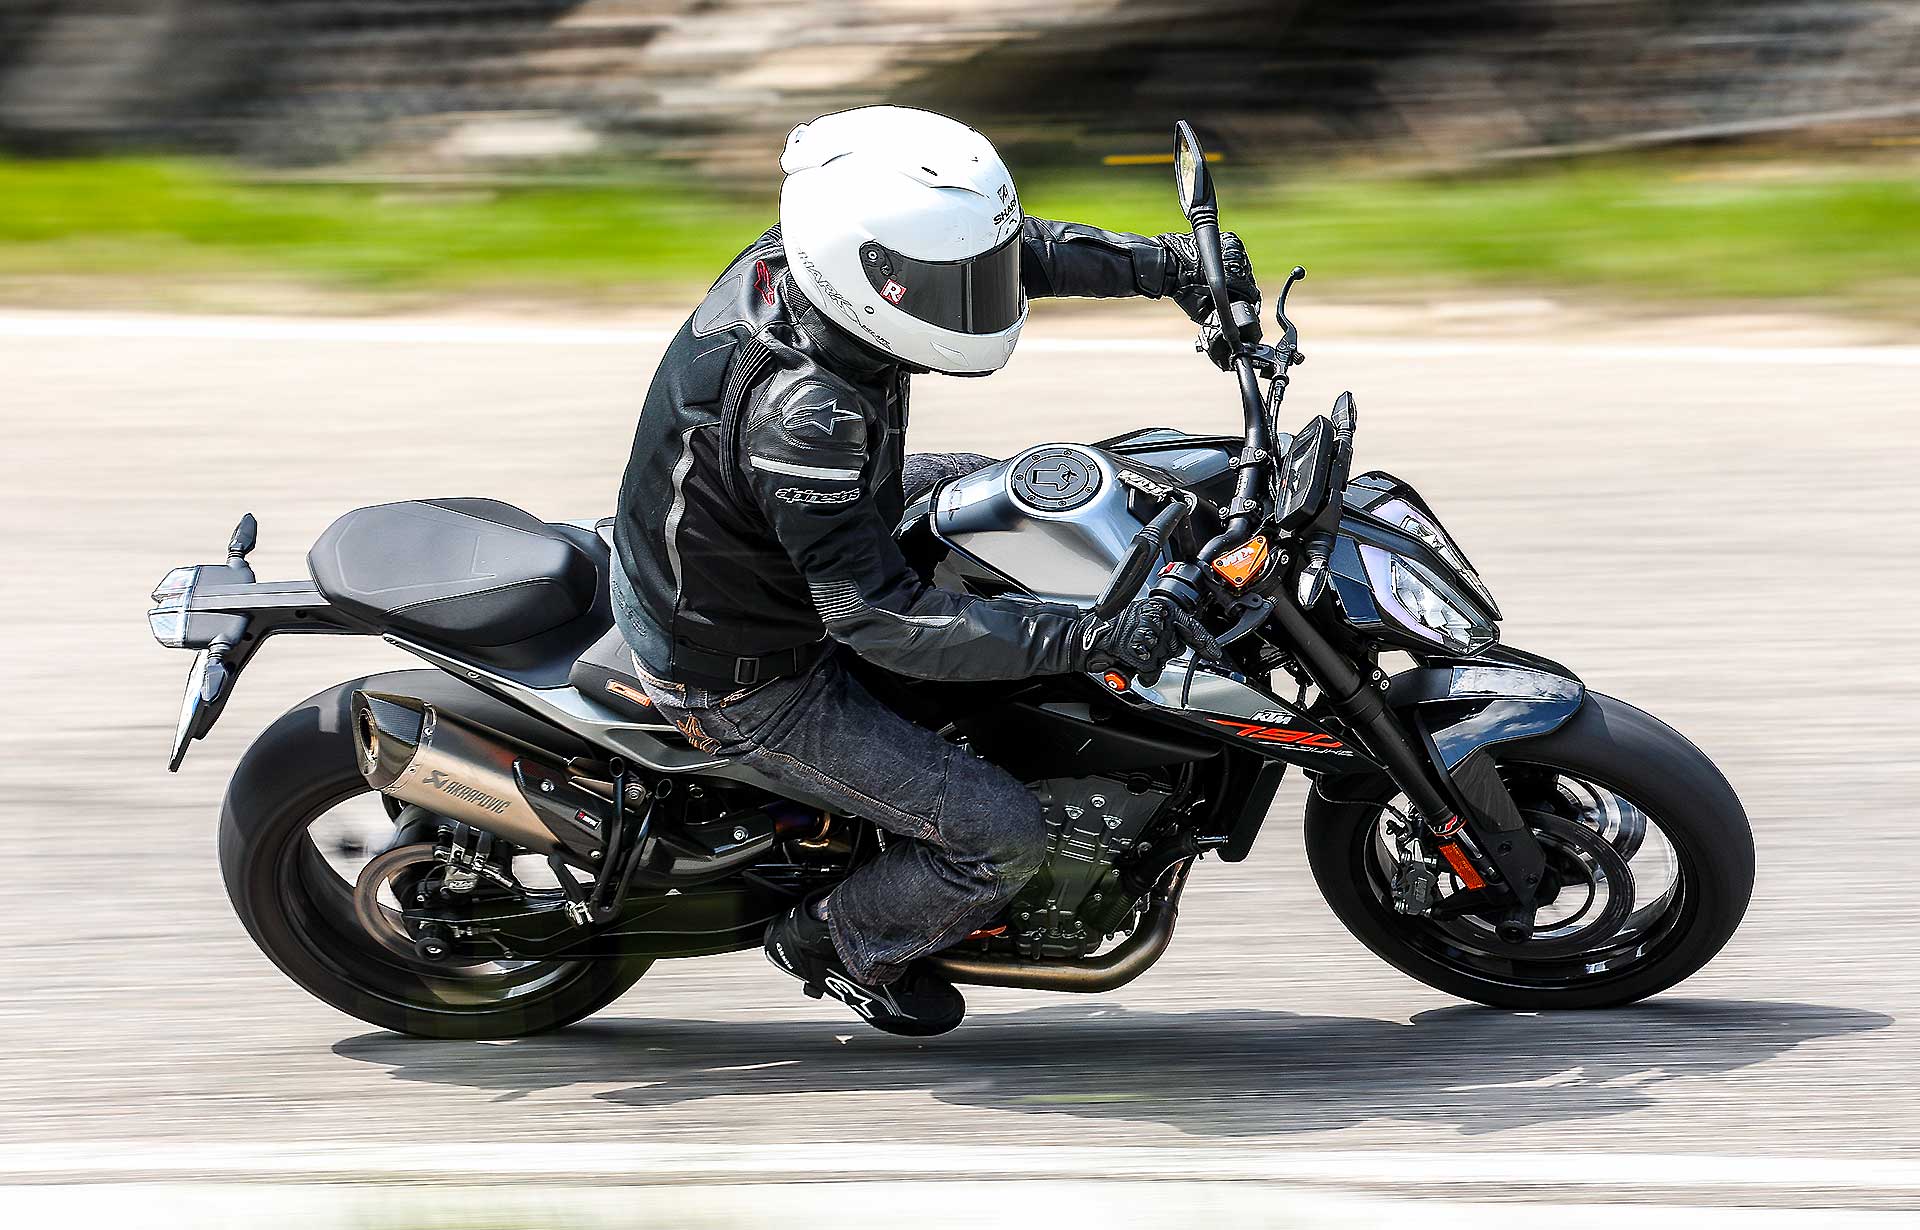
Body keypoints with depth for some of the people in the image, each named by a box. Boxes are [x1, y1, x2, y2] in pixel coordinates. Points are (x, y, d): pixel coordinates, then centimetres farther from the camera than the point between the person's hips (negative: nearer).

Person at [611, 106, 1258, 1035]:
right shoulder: (801, 416, -40)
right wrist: (1091, 641, -40)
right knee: (1003, 839, -5)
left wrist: (1165, 265, -6)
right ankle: (837, 942, 22)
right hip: (749, 683, -9)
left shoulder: (795, 260, -15)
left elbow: (1009, 248, 1)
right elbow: (880, 619, -39)